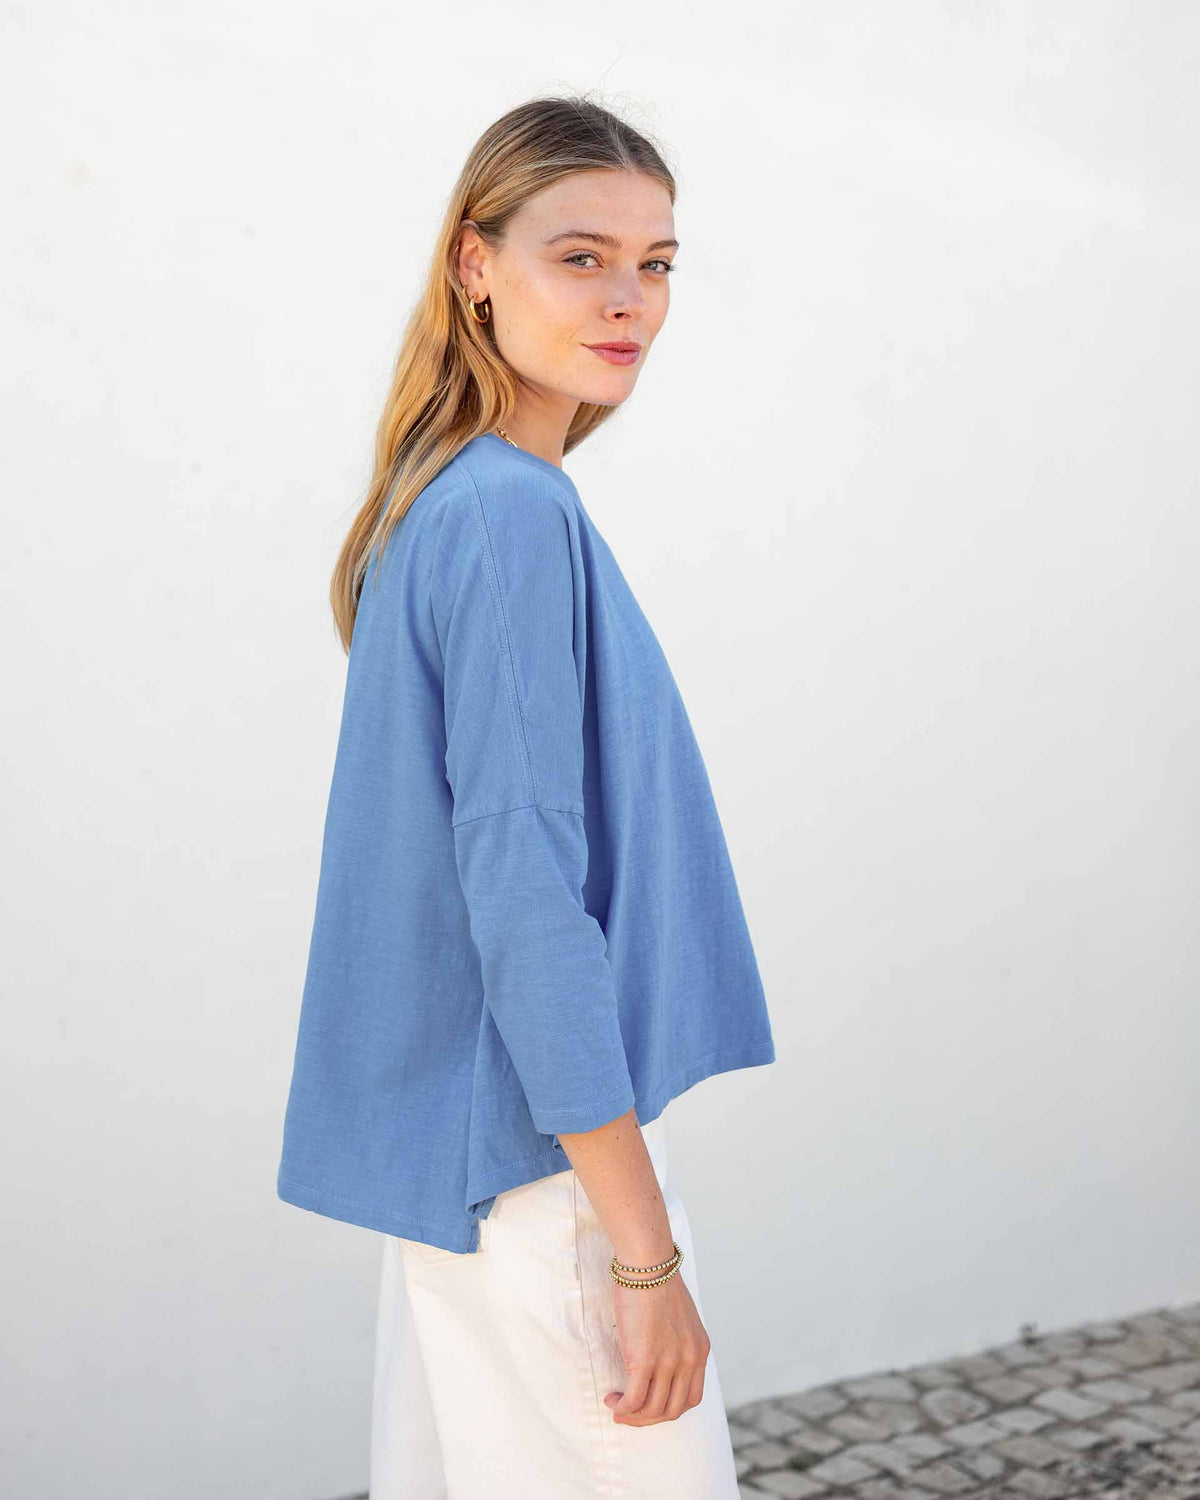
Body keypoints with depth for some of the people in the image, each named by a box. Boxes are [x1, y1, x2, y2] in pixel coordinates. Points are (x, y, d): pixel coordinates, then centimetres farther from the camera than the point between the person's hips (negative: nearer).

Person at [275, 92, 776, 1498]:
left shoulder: (439, 502, 10)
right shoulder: (518, 516, -18)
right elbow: (522, 894, -23)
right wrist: (643, 1249, -19)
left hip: (451, 1149, 9)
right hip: (544, 1165, -9)